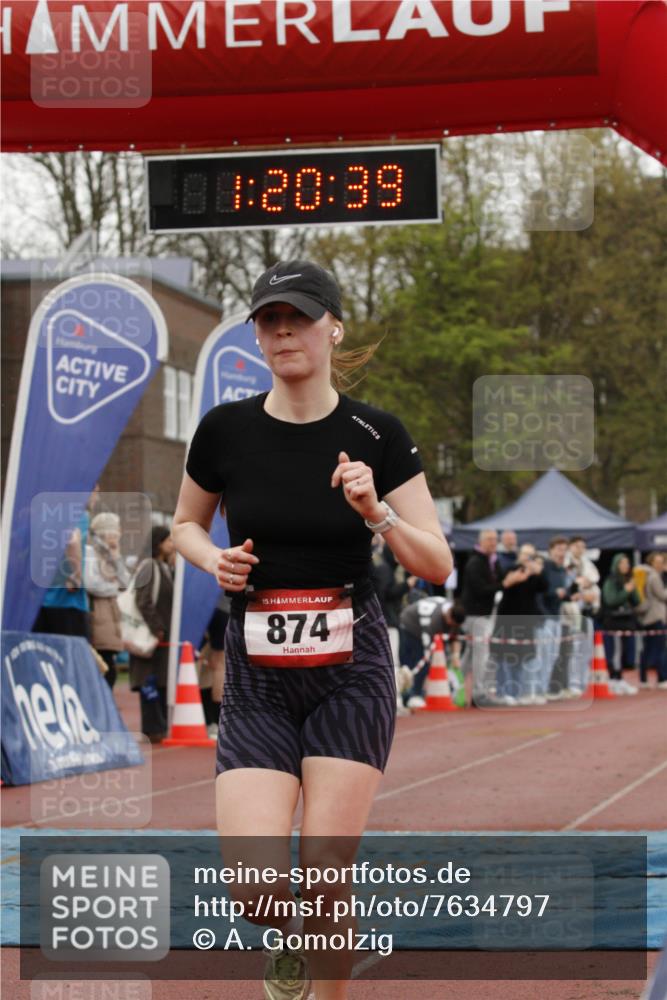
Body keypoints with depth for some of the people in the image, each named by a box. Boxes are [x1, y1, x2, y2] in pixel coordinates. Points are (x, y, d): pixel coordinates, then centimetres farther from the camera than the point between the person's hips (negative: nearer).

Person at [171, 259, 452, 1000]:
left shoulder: (377, 436, -4)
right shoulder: (225, 430, -1)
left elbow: (437, 565, -3)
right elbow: (185, 524, 16)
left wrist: (377, 514, -20)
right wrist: (215, 559, -5)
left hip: (350, 670, -1)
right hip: (256, 678, 1)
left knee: (326, 880, -4)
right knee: (255, 886, -11)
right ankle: (290, 938, 26)